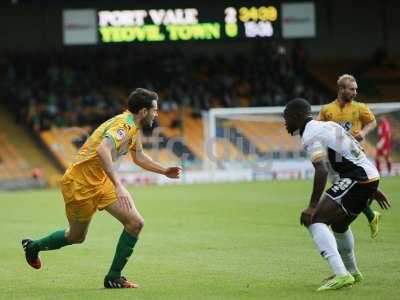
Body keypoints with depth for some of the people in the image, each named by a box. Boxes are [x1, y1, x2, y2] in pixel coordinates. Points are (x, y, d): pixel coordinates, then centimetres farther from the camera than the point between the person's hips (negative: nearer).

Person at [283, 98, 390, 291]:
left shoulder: (310, 136, -9)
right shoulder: (327, 125, 21)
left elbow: (321, 170, -25)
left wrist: (312, 207, -27)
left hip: (356, 179, -10)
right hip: (371, 176, 10)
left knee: (314, 220, -15)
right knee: (339, 224, 31)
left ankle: (341, 275, -27)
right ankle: (352, 272, 51)